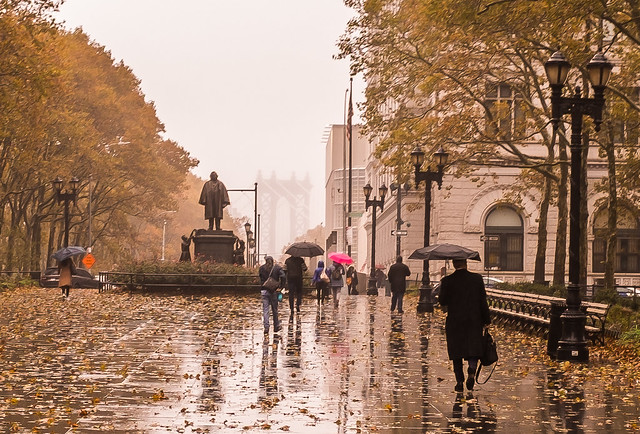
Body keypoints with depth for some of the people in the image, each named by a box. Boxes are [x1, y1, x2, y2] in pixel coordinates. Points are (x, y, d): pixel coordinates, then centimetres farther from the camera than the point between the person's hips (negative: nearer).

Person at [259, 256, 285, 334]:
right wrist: (281, 287, -10)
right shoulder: (277, 267, -2)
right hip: (274, 291, 0)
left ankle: (266, 327, -10)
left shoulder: (262, 268, 2)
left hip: (264, 291, 0)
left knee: (265, 310, 0)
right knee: (274, 309, 13)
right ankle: (276, 326, 21)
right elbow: (283, 277, -13)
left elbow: (259, 277, 5)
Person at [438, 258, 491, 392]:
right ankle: (471, 371, -18)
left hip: (454, 322, 0)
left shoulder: (447, 281, -7)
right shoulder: (477, 278, -3)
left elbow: (442, 302, -4)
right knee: (473, 349, 9)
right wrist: (486, 320, 6)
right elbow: (483, 301, -2)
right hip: (474, 321, 0)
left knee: (456, 352, 11)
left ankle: (459, 382, 9)